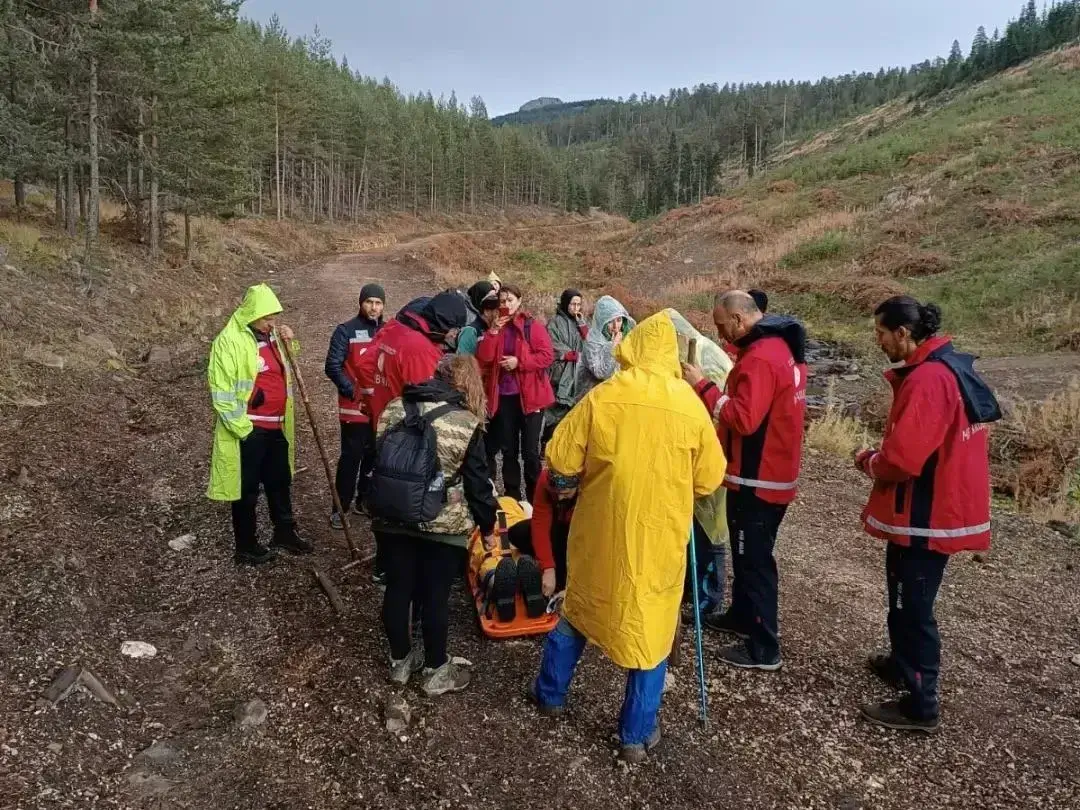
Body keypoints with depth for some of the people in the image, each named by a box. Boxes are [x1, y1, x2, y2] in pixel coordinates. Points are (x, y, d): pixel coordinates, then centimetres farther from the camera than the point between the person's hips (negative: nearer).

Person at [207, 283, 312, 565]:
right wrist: (242, 428, -19)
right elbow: (221, 391, -18)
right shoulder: (229, 341, -16)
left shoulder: (271, 334, 8)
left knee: (280, 482, 20)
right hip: (248, 430, -8)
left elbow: (285, 368, 25)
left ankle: (285, 532, 35)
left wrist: (289, 343, 6)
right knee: (247, 489, 6)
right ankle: (246, 546, 20)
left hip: (276, 426, 8)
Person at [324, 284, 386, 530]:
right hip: (354, 408, -5)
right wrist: (352, 392, -18)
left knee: (375, 456, 13)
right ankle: (340, 508, 6)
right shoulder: (346, 331, -7)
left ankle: (366, 500, 28)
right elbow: (332, 366, -11)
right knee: (351, 457, -3)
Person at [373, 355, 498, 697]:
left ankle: (400, 661, 34)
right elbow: (478, 483, -4)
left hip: (392, 518, 4)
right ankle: (436, 671, 23)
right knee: (435, 596, 8)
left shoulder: (394, 408, 4)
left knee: (397, 589, 16)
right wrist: (488, 527, 9)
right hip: (443, 526, -4)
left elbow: (374, 463, 12)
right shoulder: (467, 423, -8)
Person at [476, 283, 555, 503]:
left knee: (530, 450, 0)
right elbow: (482, 358, -3)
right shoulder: (495, 327, 9)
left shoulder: (533, 327, -3)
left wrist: (519, 362, -19)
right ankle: (512, 496, 21)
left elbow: (547, 356, -12)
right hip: (504, 396, 4)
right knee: (508, 450, 10)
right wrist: (493, 332, -12)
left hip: (530, 396, -4)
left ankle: (534, 497, 12)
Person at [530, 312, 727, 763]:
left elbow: (559, 460, -7)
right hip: (661, 535, -1)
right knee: (651, 627, 13)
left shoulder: (601, 397, -10)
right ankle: (638, 734, 23)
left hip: (601, 531, 1)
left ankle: (550, 693, 38)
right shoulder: (690, 406, -8)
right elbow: (710, 480, 0)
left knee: (579, 608, 21)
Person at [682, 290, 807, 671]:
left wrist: (703, 386, -22)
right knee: (748, 553, 22)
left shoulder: (760, 358, -24)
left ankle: (763, 648, 10)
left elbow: (744, 419, -28)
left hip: (757, 478, -10)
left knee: (754, 559, 0)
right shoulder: (784, 347, 10)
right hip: (773, 472, 10)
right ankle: (741, 615, 38)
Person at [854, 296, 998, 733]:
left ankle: (920, 706, 15)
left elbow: (901, 460, -28)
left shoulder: (927, 379, -24)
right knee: (909, 602, 24)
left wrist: (866, 460, -7)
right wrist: (879, 459, 9)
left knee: (913, 609, 3)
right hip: (939, 510, 10)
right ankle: (902, 665, 42)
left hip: (925, 518, -10)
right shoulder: (950, 369, 9)